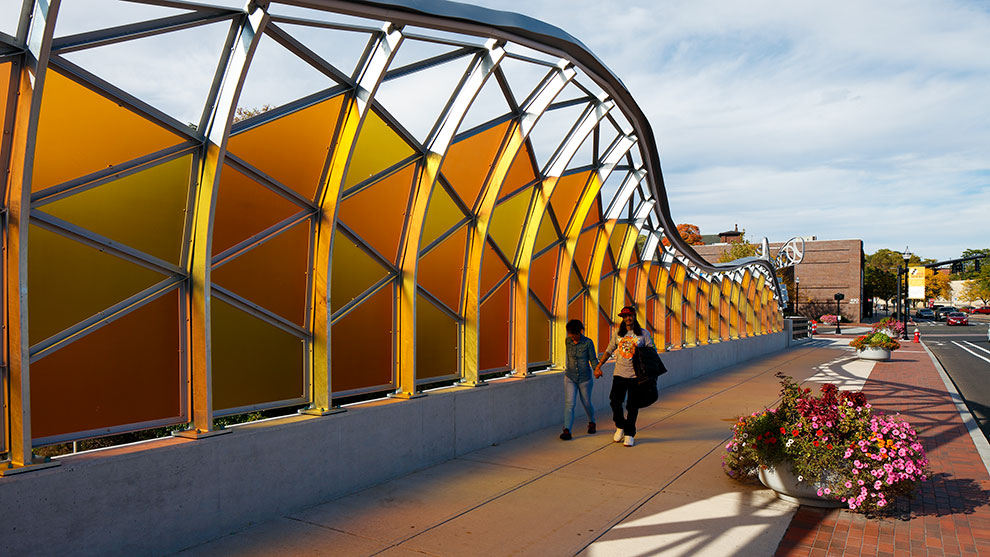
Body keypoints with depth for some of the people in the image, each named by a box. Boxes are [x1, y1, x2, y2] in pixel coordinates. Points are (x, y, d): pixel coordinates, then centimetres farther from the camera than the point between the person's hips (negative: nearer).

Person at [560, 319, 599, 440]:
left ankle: (591, 422, 43)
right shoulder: (567, 341, -2)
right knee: (569, 403, -11)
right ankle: (567, 430, -12)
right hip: (570, 377, 2)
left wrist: (597, 369, -20)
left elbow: (593, 358, -4)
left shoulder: (588, 342, -11)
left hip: (584, 378, -2)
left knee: (586, 402, 14)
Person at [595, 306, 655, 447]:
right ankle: (620, 426, 21)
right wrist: (598, 366, 6)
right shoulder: (618, 333, 9)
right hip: (619, 373, 2)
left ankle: (629, 434, 15)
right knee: (615, 401, -4)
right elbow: (609, 350, 12)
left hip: (636, 375, -2)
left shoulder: (643, 334, 2)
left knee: (632, 406, 2)